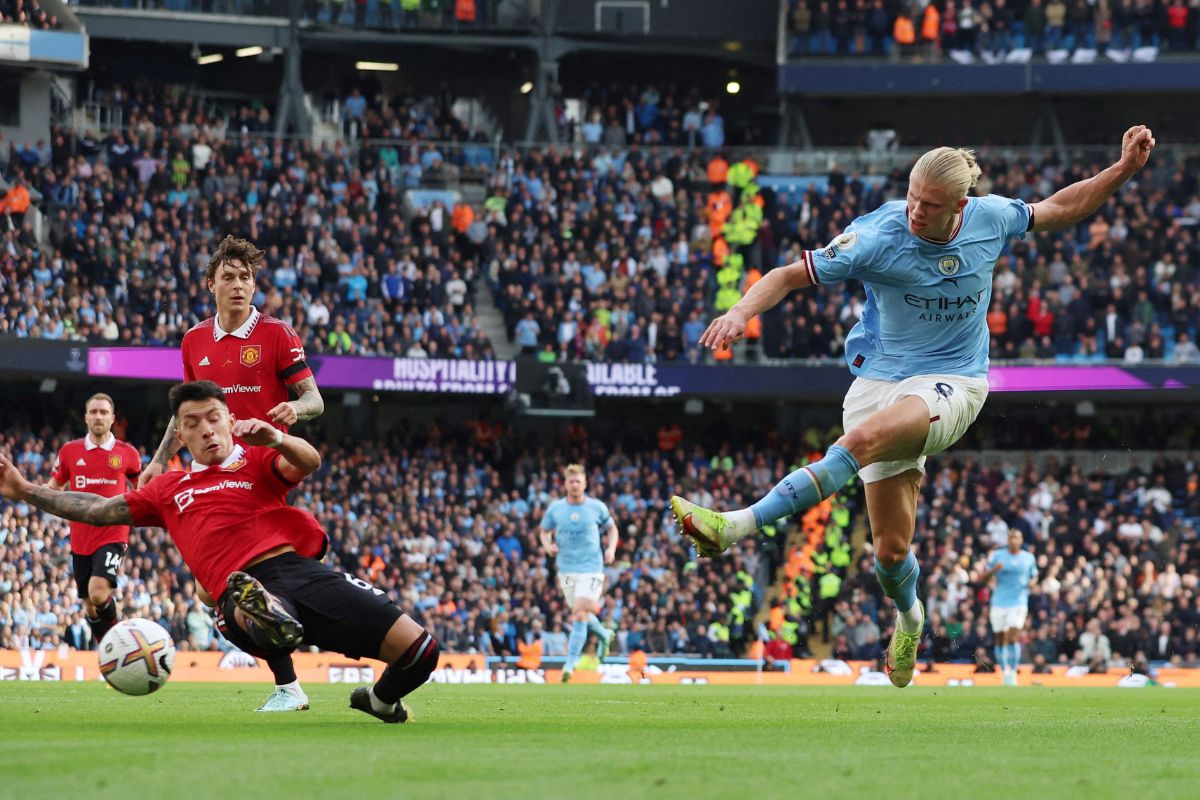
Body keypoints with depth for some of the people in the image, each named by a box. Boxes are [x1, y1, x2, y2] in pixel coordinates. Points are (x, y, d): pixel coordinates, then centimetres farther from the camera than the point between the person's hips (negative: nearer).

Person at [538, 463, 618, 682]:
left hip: (591, 568, -3)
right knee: (581, 614, 14)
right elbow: (544, 532, 15)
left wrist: (611, 548, -5)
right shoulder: (555, 508, 2)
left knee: (579, 615, -14)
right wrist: (548, 545, -7)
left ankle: (570, 664, -13)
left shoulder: (597, 507, -2)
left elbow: (612, 528, 13)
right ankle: (604, 635, 46)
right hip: (567, 569, 3)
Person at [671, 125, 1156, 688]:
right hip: (880, 380, 0)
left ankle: (738, 526, -42)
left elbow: (1060, 209, 16)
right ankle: (908, 616, 35)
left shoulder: (990, 218, -5)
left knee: (866, 437, -35)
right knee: (891, 548, -3)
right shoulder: (879, 235, -13)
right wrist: (741, 311, -29)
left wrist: (1124, 169, 7)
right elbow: (791, 274, -11)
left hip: (952, 382, 0)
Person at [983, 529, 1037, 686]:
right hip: (999, 602, 1)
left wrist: (1032, 582, -4)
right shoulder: (997, 555, 3)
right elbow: (984, 578, 4)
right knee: (1000, 639, 5)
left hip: (1019, 601, -1)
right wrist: (993, 570, -17)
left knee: (1013, 637, -15)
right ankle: (1004, 672, 19)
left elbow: (1034, 576, 19)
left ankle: (1013, 672, -9)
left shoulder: (1029, 558, 6)